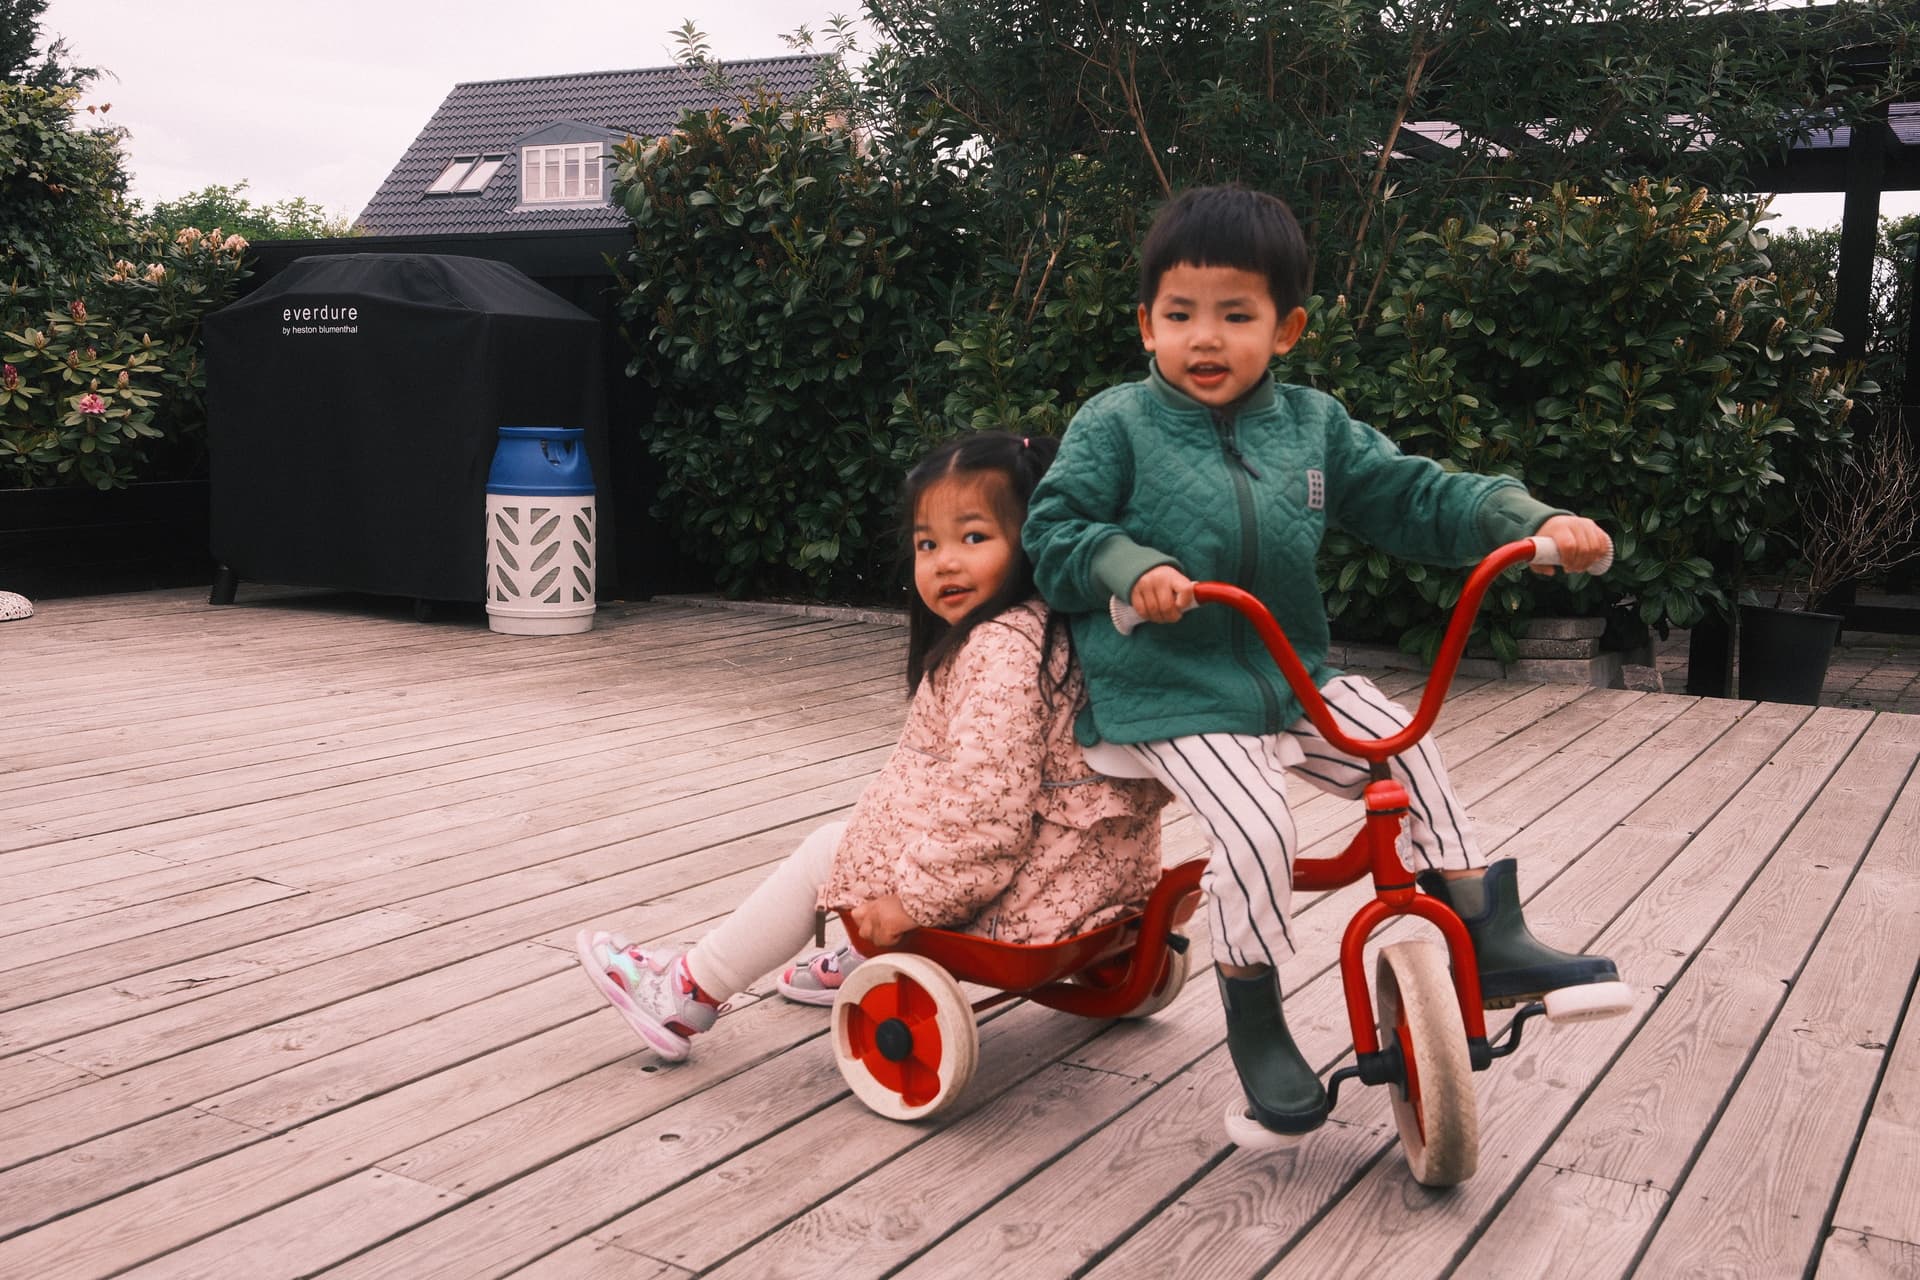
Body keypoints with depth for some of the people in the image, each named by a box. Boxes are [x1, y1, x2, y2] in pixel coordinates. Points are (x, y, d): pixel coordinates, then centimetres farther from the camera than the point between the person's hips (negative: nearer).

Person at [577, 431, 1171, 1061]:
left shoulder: (1001, 650, -23)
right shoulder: (1029, 631, 9)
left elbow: (985, 802, -29)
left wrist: (913, 897, -21)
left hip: (1007, 892, -9)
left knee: (825, 853, 4)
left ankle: (686, 996, 15)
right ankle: (862, 964, 46)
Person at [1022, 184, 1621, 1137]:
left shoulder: (1313, 426, 6)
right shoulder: (1116, 426, -6)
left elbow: (1414, 498, 7)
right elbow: (1054, 536, -6)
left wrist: (1532, 522, -6)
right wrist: (1130, 567, -26)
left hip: (1293, 678, 6)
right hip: (1169, 695, -5)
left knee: (1408, 752, -1)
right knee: (1254, 829, -23)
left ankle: (1487, 935, 15)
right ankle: (1254, 1024, -3)